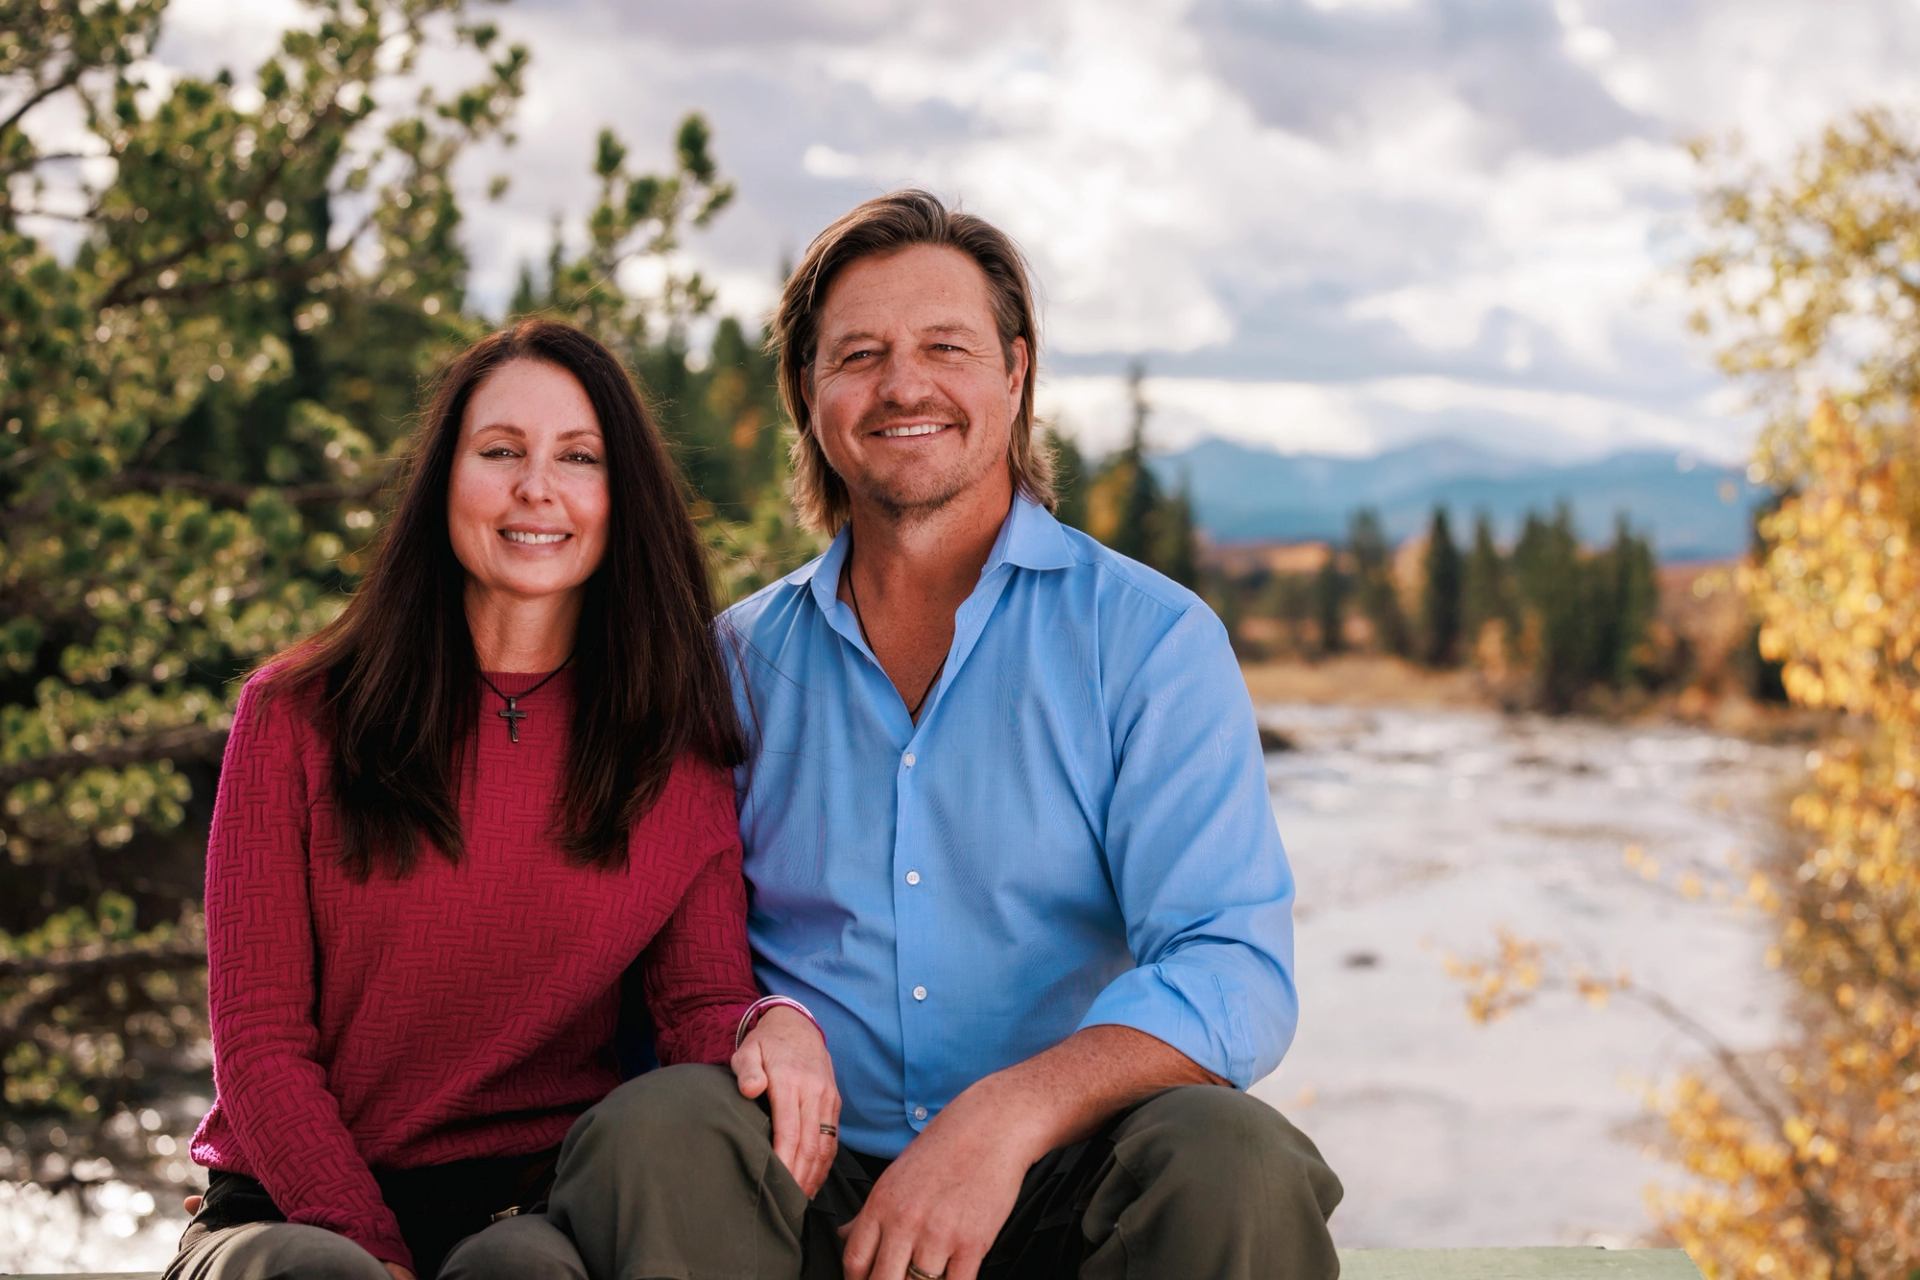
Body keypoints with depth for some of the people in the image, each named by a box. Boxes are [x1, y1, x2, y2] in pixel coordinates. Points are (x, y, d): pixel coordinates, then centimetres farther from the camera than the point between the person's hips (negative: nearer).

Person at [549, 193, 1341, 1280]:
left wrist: (1008, 1114, -28)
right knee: (652, 1128, -30)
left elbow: (1233, 971, -10)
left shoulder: (1152, 638, 1)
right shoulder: (744, 659, 11)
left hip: (1061, 1186, 0)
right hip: (817, 1183, 1)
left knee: (1232, 1160, -32)